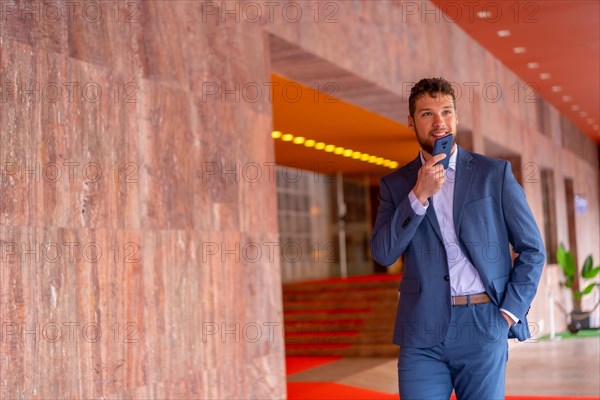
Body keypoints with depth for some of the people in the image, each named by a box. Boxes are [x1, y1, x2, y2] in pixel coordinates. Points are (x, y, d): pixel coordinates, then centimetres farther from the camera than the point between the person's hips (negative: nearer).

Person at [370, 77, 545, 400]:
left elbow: (532, 250, 5)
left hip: (483, 327, 0)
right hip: (422, 332, 1)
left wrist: (509, 313, -4)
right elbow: (383, 253, -4)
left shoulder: (494, 173, 4)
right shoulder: (395, 184, 8)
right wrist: (419, 194, -11)